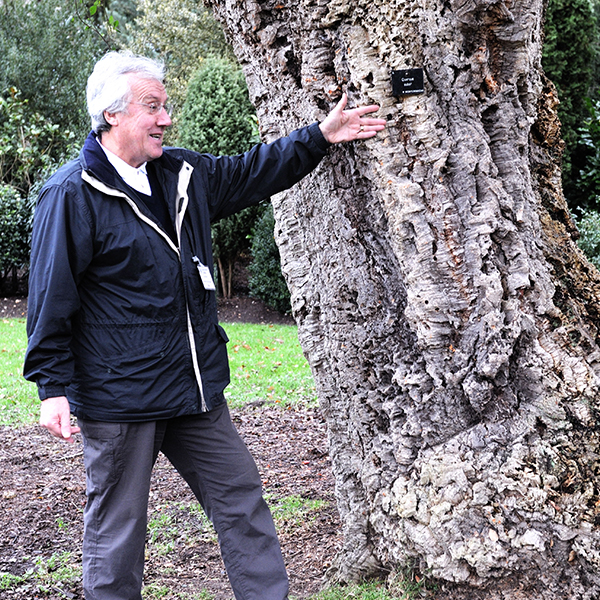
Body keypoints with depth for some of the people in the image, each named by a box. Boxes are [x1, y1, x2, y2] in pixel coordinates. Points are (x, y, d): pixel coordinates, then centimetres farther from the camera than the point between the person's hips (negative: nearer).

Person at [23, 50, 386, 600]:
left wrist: (320, 137, 19)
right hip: (118, 398, -7)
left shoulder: (185, 174, 9)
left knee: (242, 499, 12)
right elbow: (52, 297, -12)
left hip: (196, 389, 7)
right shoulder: (72, 194, -12)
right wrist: (54, 385, -14)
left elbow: (253, 173, 24)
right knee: (117, 527, 6)